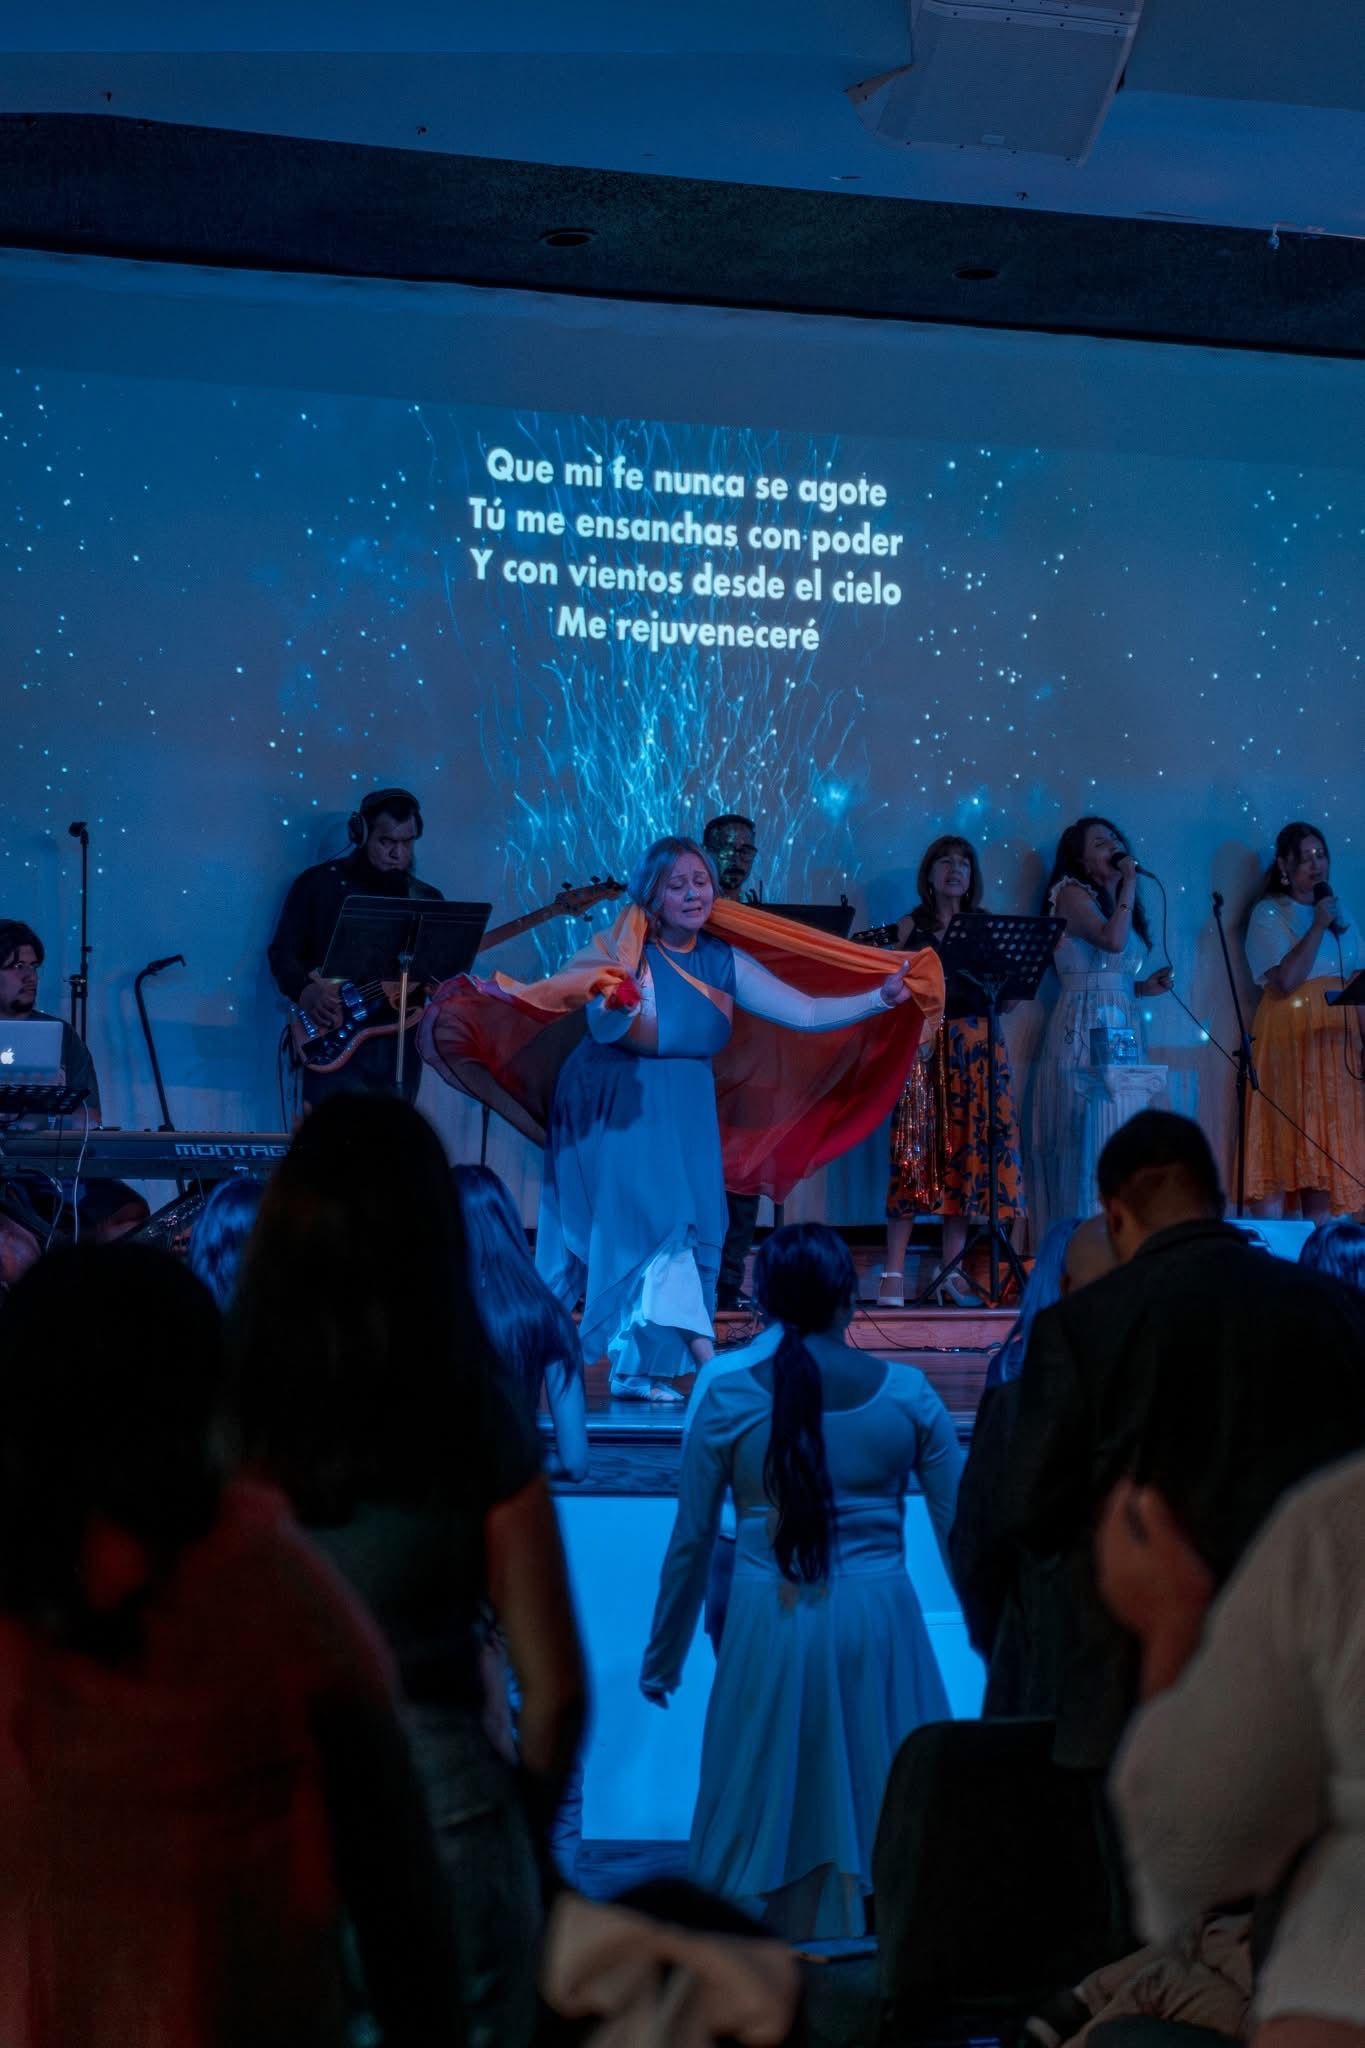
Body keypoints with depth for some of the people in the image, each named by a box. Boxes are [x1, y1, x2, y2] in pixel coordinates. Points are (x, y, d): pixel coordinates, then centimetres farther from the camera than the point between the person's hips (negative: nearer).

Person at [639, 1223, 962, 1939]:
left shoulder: (727, 1398, -3)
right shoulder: (907, 1394, -2)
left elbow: (690, 1543, 2)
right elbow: (959, 1532, 3)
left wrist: (662, 1658, 14)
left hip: (771, 1631, 0)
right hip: (878, 1626, 0)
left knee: (768, 1819, 10)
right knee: (891, 1820, 12)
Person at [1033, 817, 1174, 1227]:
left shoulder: (1114, 902, 22)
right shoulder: (1072, 893, -2)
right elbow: (1112, 940, -21)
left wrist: (1143, 987, 10)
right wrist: (1129, 885, -10)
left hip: (1123, 1028, 8)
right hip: (1085, 1030, -8)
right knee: (1088, 1138, -10)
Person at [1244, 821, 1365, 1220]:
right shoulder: (1268, 914, -1)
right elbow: (1285, 981, -14)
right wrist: (1317, 927, -12)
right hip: (1290, 1040, -5)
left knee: (1328, 1144, 1)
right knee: (1282, 1142, -11)